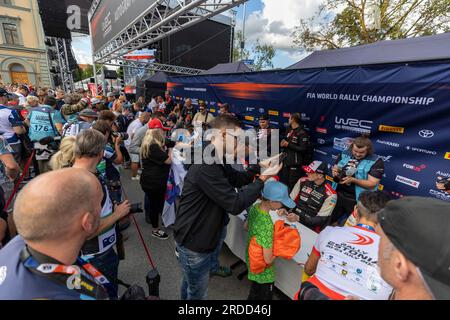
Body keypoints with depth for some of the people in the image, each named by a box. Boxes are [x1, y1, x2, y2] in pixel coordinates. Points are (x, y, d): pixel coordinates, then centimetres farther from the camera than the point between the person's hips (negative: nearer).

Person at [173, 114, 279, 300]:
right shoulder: (206, 166, -31)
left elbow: (234, 178, 9)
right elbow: (235, 204, -30)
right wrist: (262, 179, -22)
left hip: (193, 239, 9)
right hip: (194, 245, -9)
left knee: (190, 285, 30)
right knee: (197, 294, 16)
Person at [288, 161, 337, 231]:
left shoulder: (330, 195, -13)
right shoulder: (303, 181, -1)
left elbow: (321, 219, -12)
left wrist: (299, 218, -24)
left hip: (310, 229, -5)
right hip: (293, 220, 5)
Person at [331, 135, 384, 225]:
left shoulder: (376, 161, -13)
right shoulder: (345, 154, -1)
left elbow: (372, 184, -17)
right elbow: (335, 169, 9)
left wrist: (353, 180, -30)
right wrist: (335, 172, -15)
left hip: (357, 200, -4)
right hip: (338, 195, 5)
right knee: (329, 221, 21)